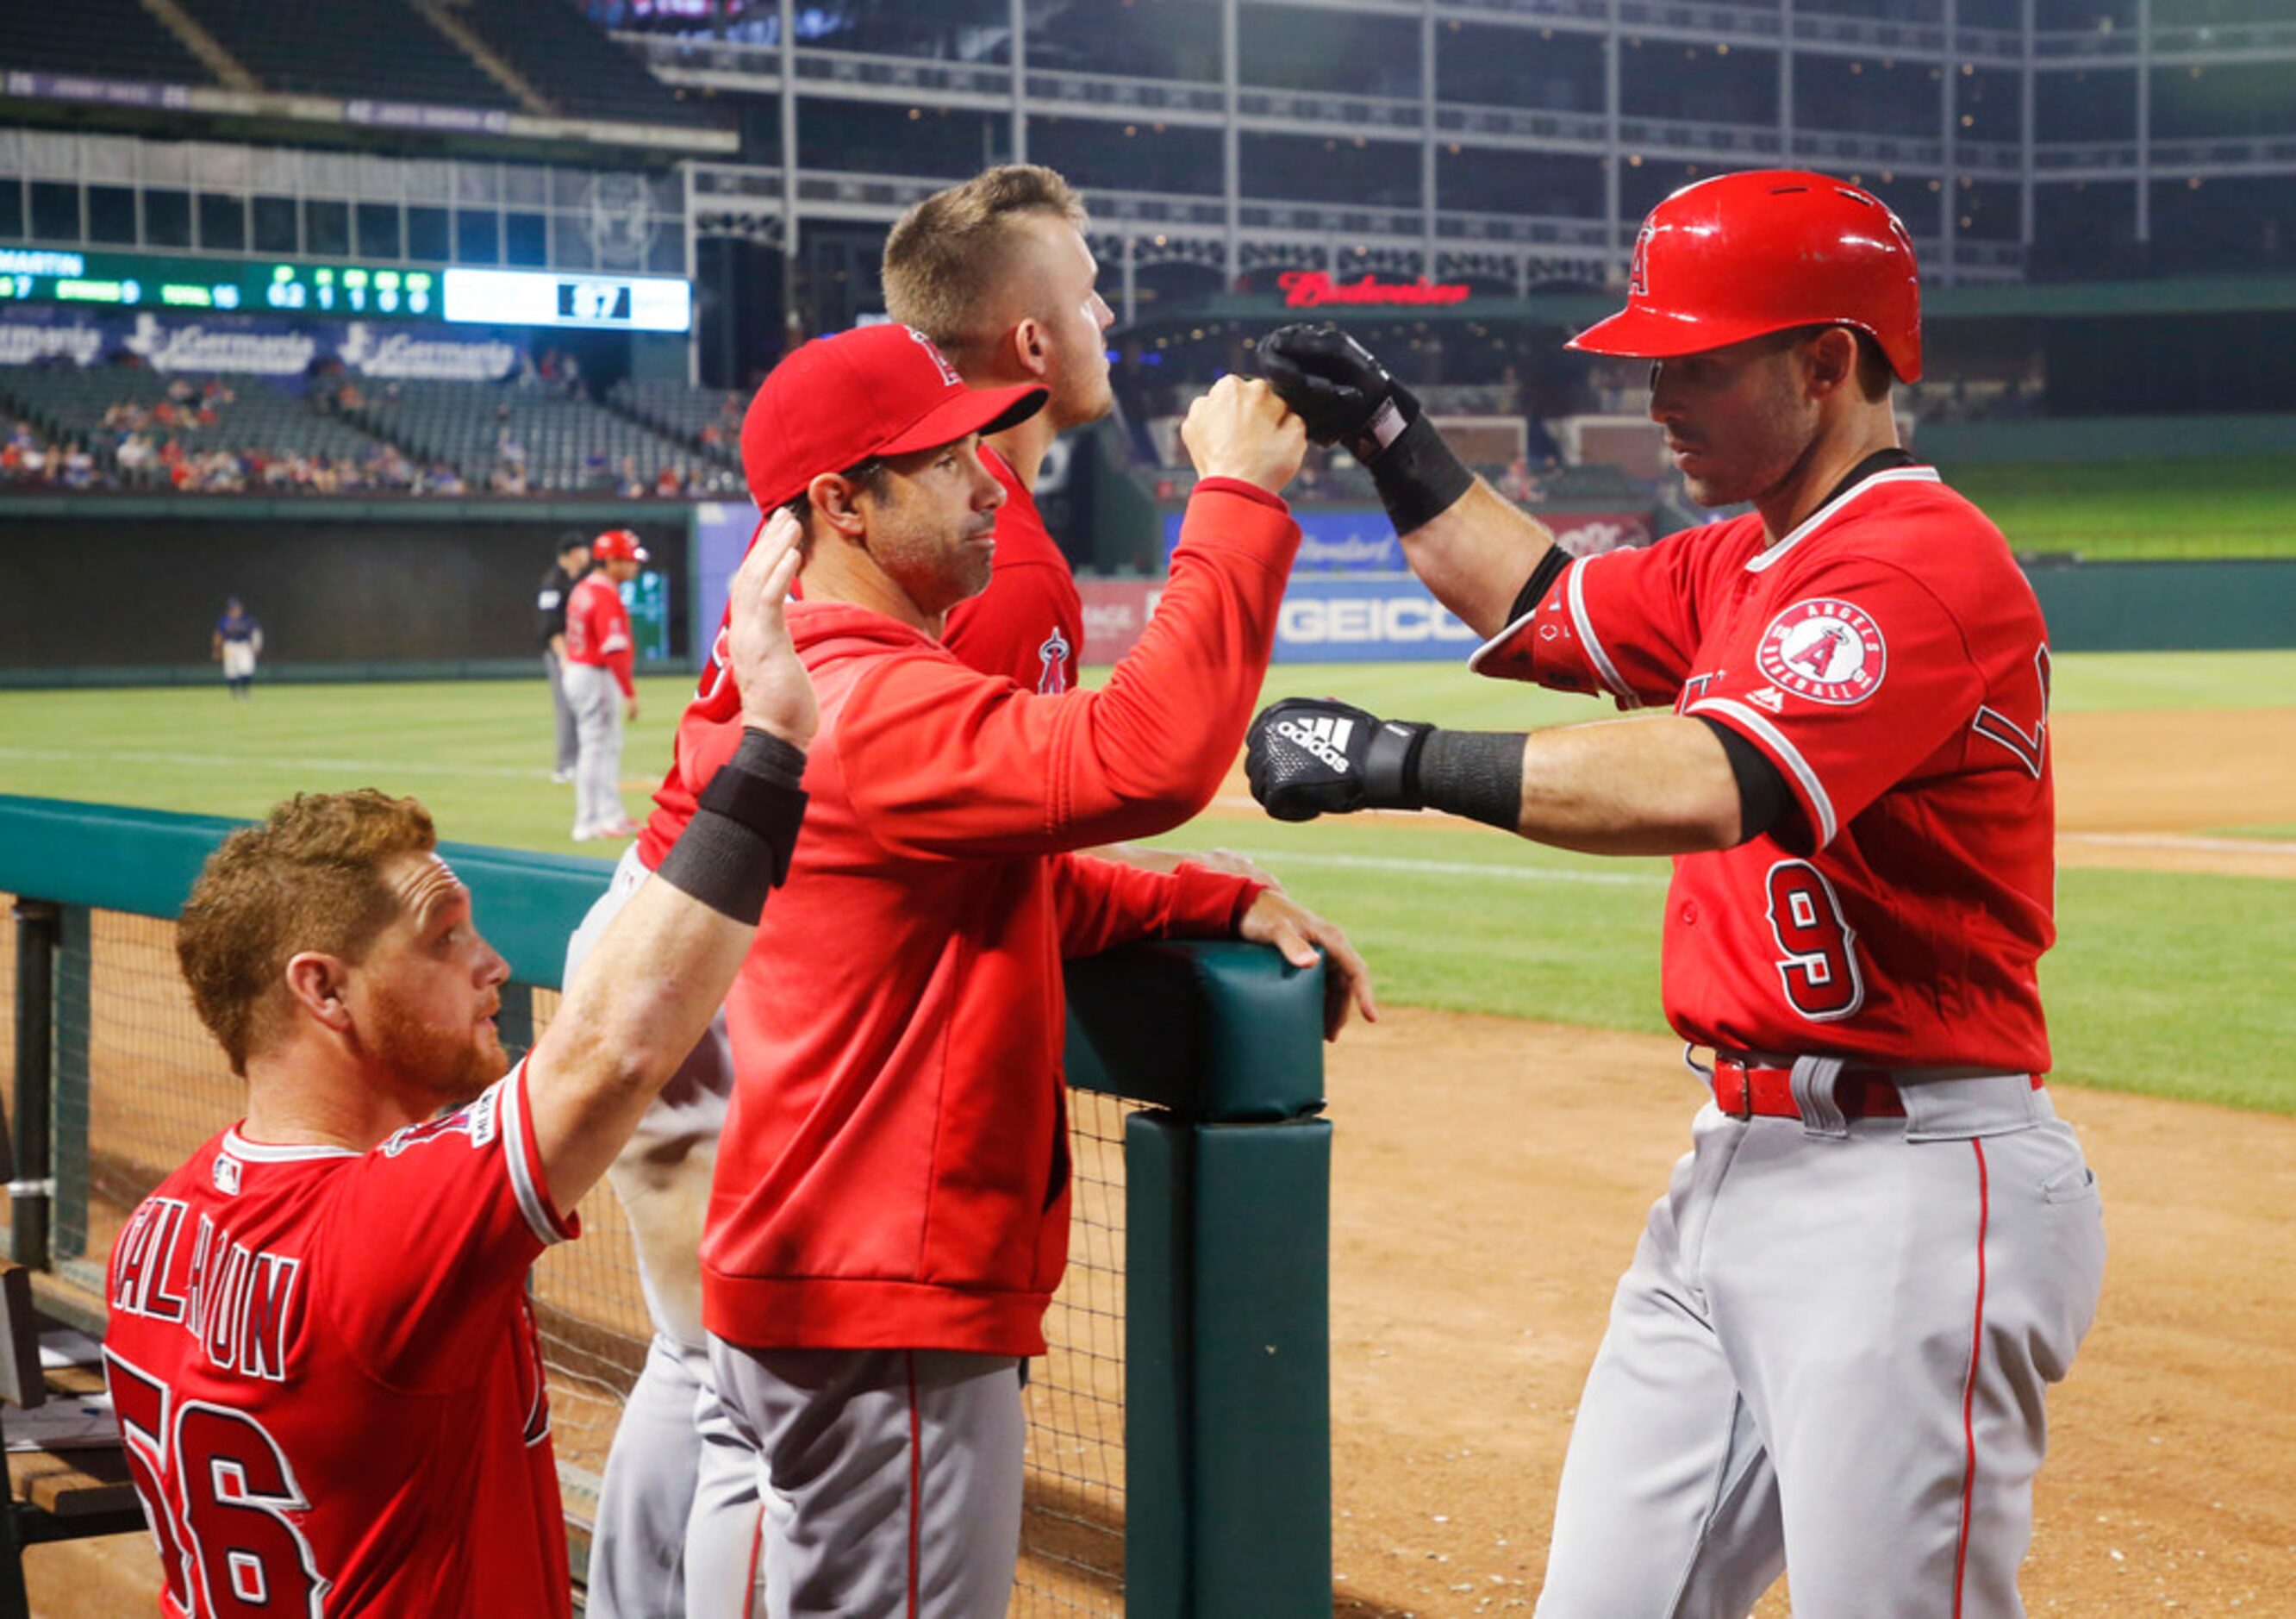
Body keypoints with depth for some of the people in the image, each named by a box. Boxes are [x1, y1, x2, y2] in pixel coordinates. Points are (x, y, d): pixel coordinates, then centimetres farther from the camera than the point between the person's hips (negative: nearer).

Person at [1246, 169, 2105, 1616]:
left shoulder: (1924, 559, -16)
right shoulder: (1737, 568, 15)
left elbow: (1706, 788, -29)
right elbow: (1540, 604, 31)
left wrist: (1401, 761, -25)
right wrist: (1388, 435, 19)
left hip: (1911, 1188, -10)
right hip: (1735, 1171, 10)